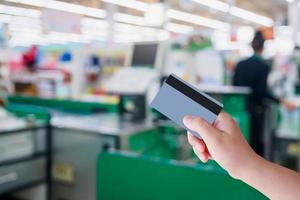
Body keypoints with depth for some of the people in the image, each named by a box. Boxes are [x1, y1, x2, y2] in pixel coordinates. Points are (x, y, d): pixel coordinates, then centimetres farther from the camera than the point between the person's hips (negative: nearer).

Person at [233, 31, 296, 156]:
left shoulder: (240, 64, 3)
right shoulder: (264, 66, -11)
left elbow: (234, 86, 4)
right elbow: (262, 91, -18)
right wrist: (281, 102, -13)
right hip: (256, 109, -4)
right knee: (256, 140, 5)